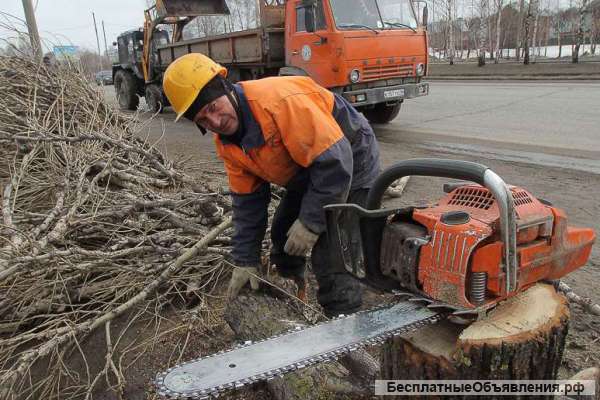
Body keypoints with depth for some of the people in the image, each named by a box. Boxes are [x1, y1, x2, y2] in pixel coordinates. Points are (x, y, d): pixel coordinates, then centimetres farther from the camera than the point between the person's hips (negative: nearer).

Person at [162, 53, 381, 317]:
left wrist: (311, 223, -26)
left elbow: (335, 161, -35)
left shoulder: (280, 100, -36)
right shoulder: (226, 142, -7)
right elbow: (247, 199, -1)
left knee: (330, 260, -15)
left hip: (349, 166, -8)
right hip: (306, 176, 8)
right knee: (282, 236, 18)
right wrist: (245, 260, -2)